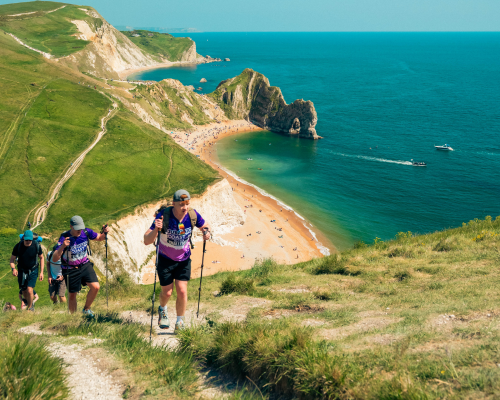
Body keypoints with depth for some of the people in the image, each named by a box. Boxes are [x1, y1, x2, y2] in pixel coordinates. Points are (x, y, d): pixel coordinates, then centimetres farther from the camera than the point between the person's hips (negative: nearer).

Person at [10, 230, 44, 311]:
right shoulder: (18, 246, -13)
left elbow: (41, 258, 2)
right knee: (24, 292, 11)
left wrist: (41, 272, 0)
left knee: (29, 290, -15)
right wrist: (13, 268, -22)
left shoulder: (37, 246, -13)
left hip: (33, 271, -2)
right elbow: (12, 259, -2)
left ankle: (30, 308, 8)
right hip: (22, 271, 2)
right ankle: (30, 304, 40)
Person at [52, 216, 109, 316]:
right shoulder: (64, 238, -24)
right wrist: (62, 246, -46)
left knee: (95, 287, -13)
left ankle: (86, 309, 12)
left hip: (85, 265, 3)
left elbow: (100, 238, 9)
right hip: (71, 270, -3)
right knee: (72, 296, 6)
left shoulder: (86, 232, -11)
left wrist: (105, 232, -14)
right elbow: (54, 259, -30)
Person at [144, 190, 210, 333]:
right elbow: (146, 241, -29)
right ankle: (162, 310, 41)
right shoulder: (164, 215, -27)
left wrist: (206, 231, -20)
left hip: (184, 259, 2)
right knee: (167, 292, 6)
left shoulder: (193, 215, -19)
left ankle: (180, 322, 15)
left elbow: (204, 226, 4)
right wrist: (156, 230, -49)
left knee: (182, 291, -7)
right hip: (165, 259, -2)